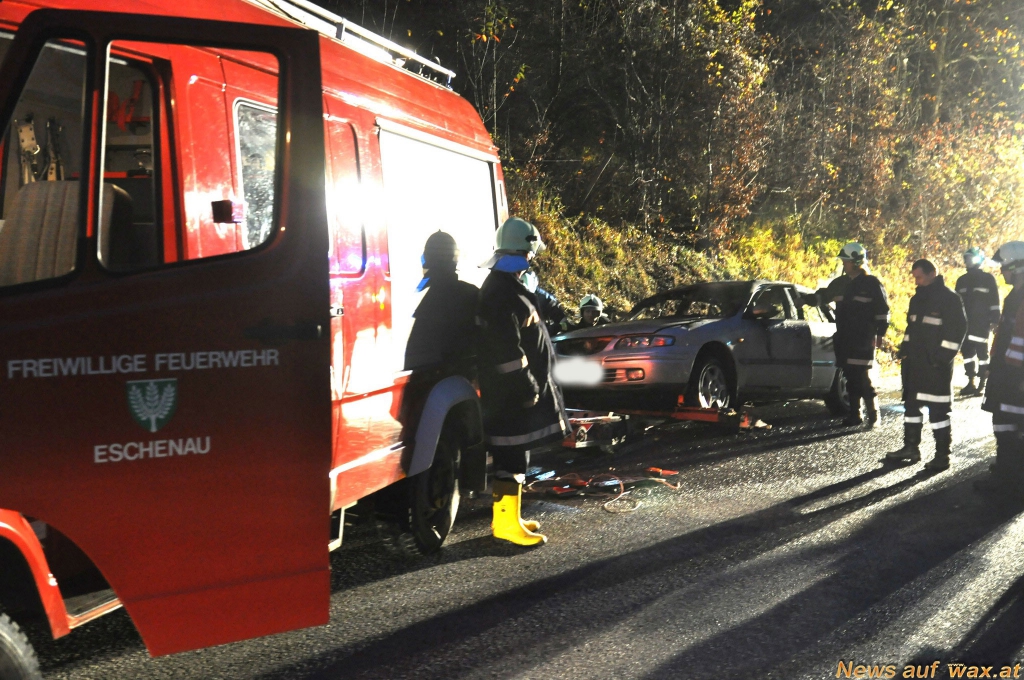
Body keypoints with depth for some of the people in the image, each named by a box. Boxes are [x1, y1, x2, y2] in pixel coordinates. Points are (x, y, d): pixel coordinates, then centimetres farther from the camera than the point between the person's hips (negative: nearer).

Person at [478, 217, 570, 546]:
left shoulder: (507, 286, 15)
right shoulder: (502, 293, -20)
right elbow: (507, 351, -24)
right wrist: (527, 388, -20)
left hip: (517, 392, 11)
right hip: (512, 394, -11)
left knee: (513, 455, 16)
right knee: (512, 457, -6)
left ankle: (507, 516, 24)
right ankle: (506, 522, -1)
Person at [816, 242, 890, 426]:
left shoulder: (872, 284, -3)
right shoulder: (840, 283, 14)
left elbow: (882, 311, -4)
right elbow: (823, 296, 26)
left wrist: (880, 334, -9)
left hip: (863, 341, -6)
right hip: (844, 340, 6)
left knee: (863, 378, -10)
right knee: (851, 378, 8)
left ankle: (873, 414, -1)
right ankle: (854, 414, 13)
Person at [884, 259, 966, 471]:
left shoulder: (949, 299, -10)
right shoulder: (917, 299, 14)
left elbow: (958, 329, -14)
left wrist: (943, 357, -18)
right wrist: (905, 349, 14)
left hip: (936, 366, -9)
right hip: (914, 363, 9)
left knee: (938, 410, -6)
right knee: (911, 404, 14)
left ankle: (942, 455, 0)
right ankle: (911, 448, 24)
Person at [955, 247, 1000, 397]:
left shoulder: (988, 279, 0)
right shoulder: (961, 280, 15)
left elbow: (994, 301, -4)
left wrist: (994, 321, -11)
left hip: (982, 323, -5)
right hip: (965, 323, 5)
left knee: (982, 352, -4)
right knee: (967, 351, 4)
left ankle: (982, 384, 0)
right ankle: (971, 383, 11)